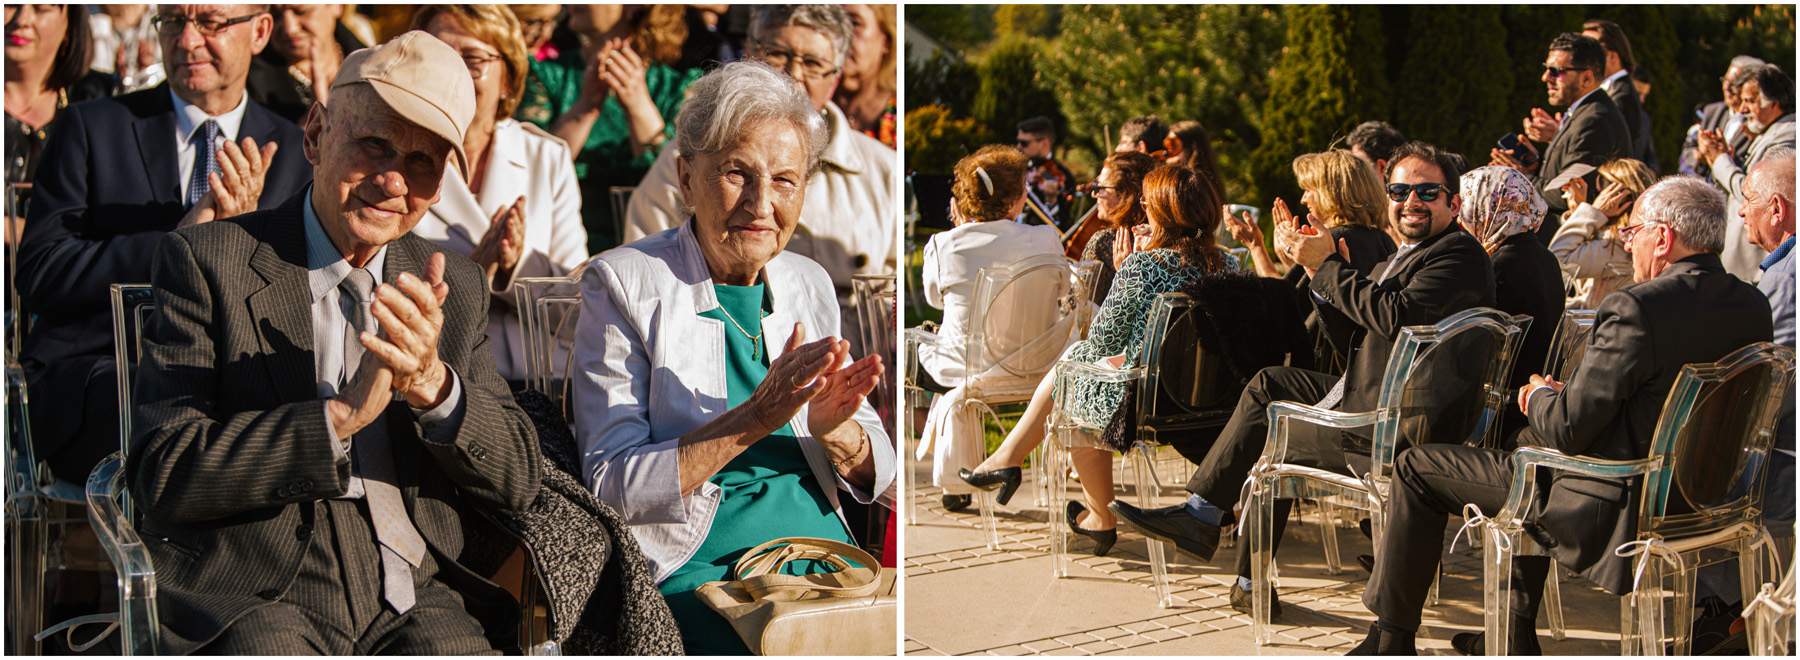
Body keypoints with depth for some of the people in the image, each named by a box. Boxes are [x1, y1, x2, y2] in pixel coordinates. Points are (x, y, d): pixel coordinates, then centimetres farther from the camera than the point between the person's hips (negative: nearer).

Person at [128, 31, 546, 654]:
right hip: (257, 600, -3)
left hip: (419, 600, 3)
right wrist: (341, 415, -18)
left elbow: (517, 483, 8)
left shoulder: (455, 287, 13)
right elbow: (161, 479, -9)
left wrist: (434, 386, -11)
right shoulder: (206, 261, 0)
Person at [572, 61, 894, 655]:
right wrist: (754, 418, -21)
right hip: (692, 573, -5)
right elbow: (608, 489, -11)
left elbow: (876, 475, 13)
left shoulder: (810, 286, 13)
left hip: (824, 555, 5)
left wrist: (833, 431, -11)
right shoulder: (624, 283, -3)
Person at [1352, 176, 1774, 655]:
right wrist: (1554, 400, 10)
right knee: (1529, 440, 36)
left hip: (1616, 509, -9)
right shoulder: (1753, 307, 0)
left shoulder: (1637, 308, -26)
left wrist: (1541, 396, -1)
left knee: (1416, 468, 5)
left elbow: (1567, 431, -24)